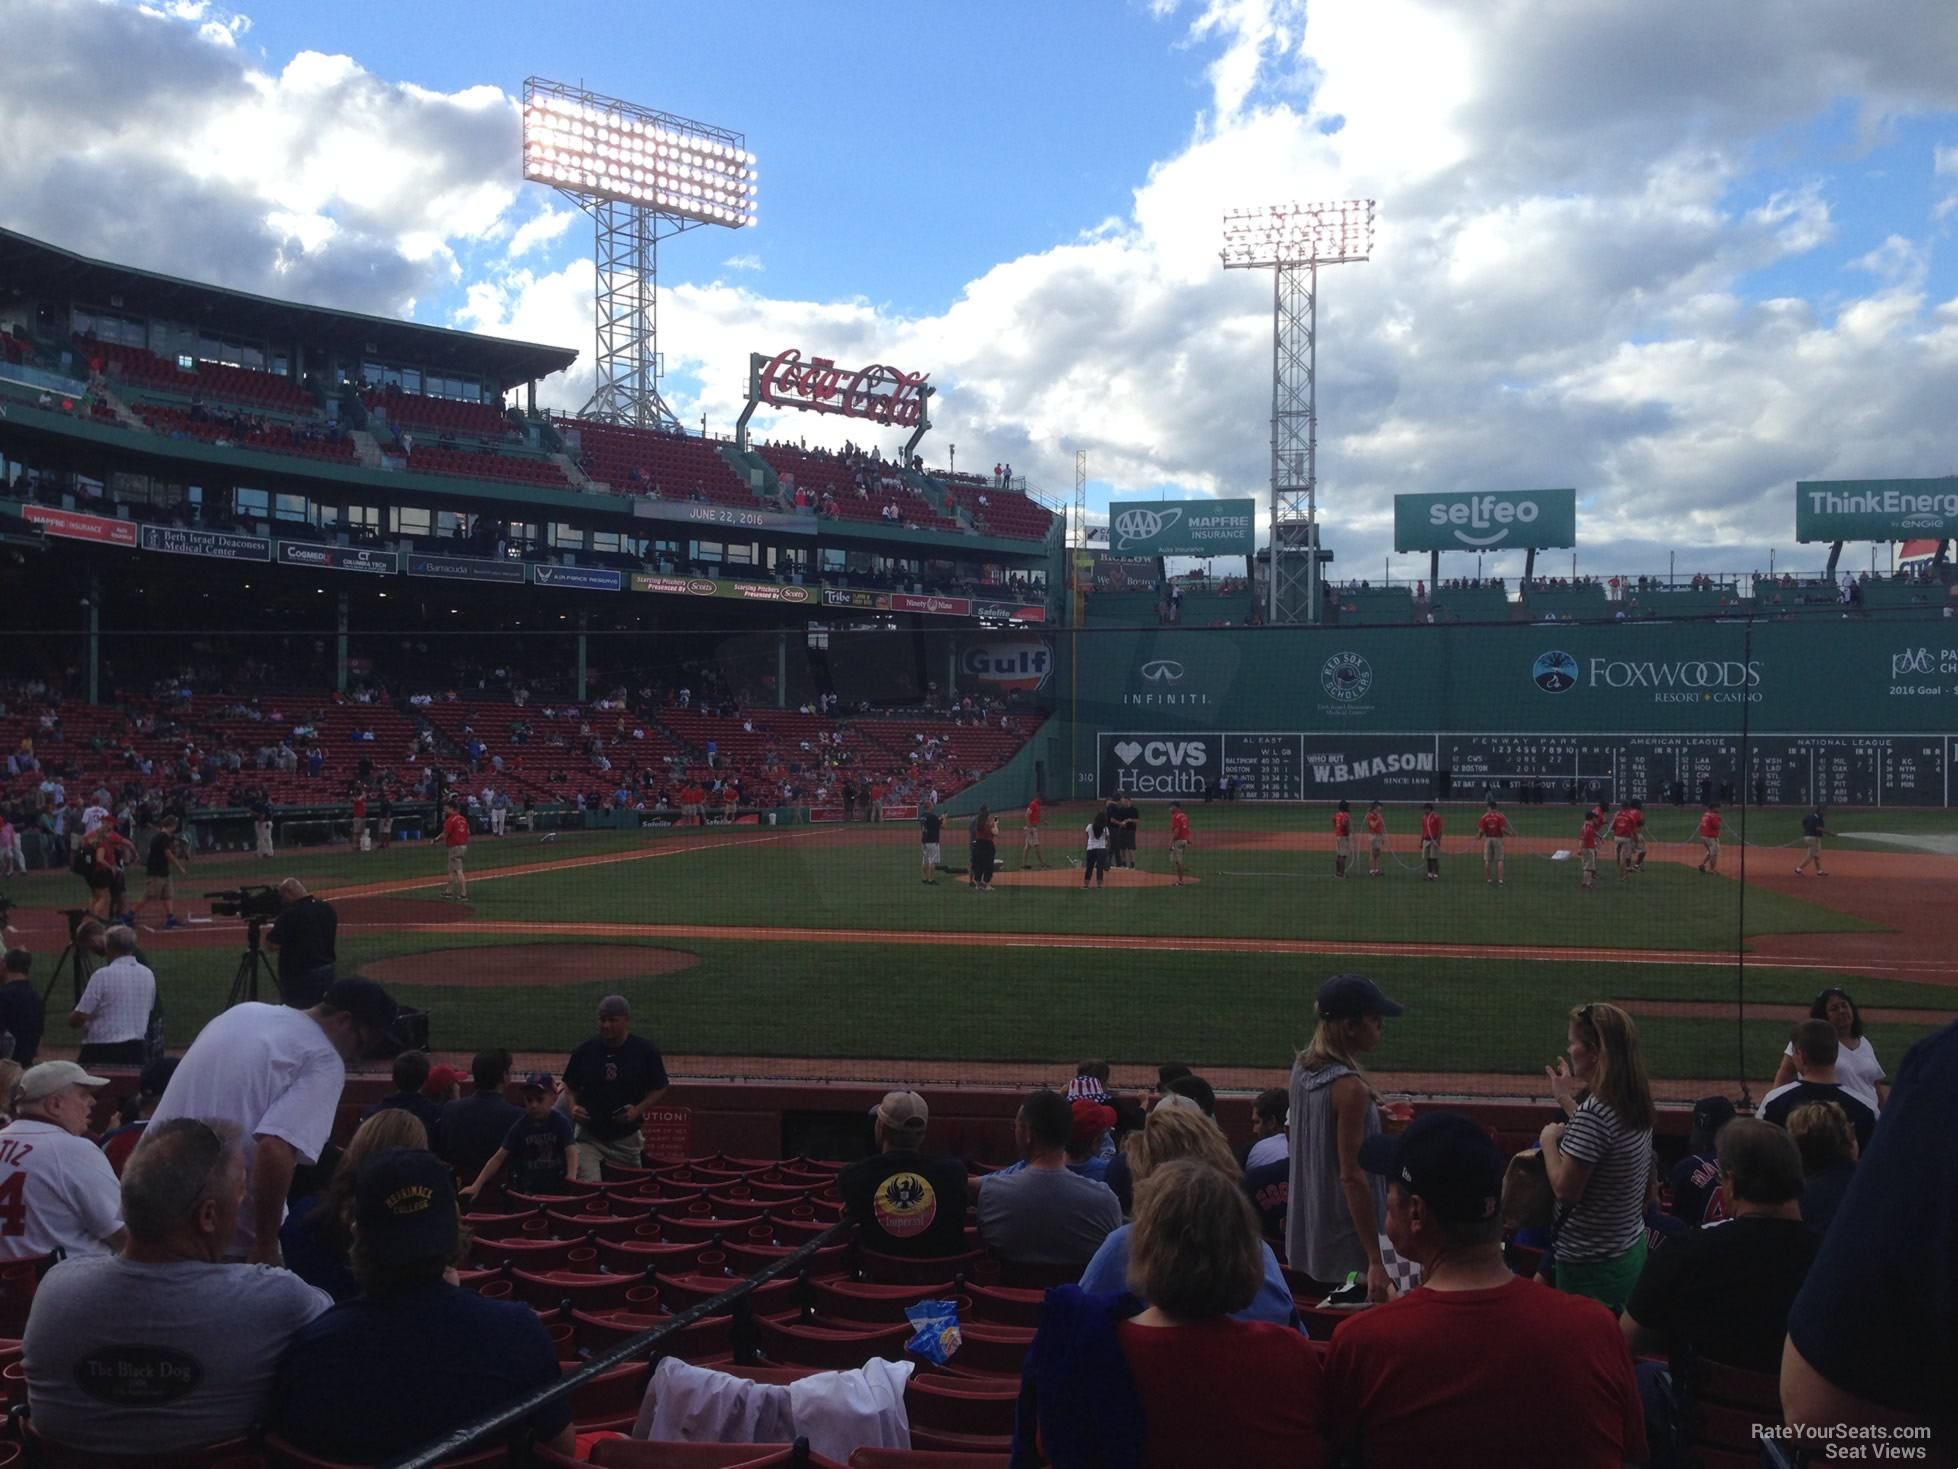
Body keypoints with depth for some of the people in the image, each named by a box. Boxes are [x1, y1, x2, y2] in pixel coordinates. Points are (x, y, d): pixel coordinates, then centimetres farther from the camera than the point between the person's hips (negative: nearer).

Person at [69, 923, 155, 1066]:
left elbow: (77, 1019, -11)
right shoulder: (148, 975, 6)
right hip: (137, 1050, 6)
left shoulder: (103, 975, -13)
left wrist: (71, 1015, 11)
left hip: (102, 1051, -6)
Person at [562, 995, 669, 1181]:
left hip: (627, 1139, 0)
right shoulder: (585, 1050, -4)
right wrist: (573, 1106, -10)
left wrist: (638, 1110, -14)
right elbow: (570, 1086, 10)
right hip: (589, 1137, 0)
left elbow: (659, 1089, 2)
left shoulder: (645, 1051, -7)